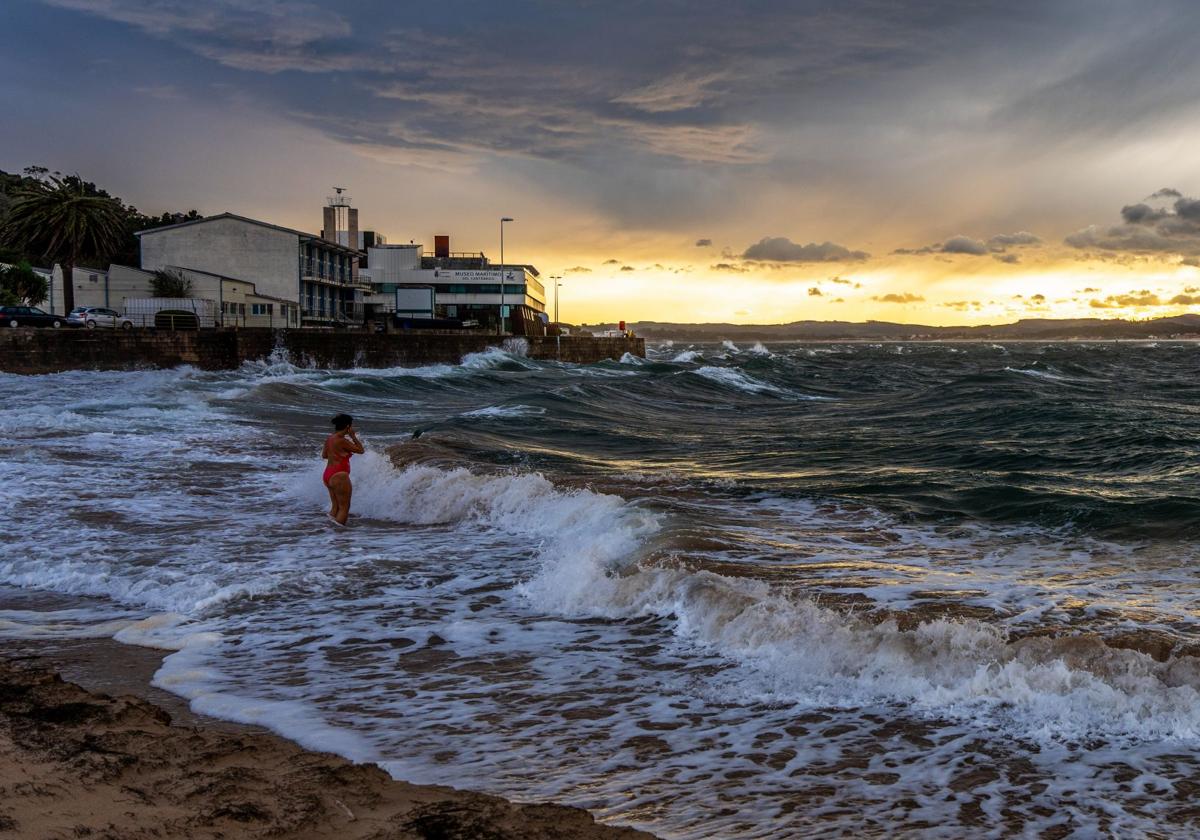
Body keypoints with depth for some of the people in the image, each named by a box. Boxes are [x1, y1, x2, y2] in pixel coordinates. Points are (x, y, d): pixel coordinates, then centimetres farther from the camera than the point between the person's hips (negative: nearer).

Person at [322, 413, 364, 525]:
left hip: (328, 474, 9)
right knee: (344, 507, -1)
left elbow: (324, 455, 22)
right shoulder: (342, 441, -18)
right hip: (339, 476, -9)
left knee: (335, 507, 16)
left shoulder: (329, 439, 7)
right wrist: (353, 436, -6)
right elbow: (361, 450, -11)